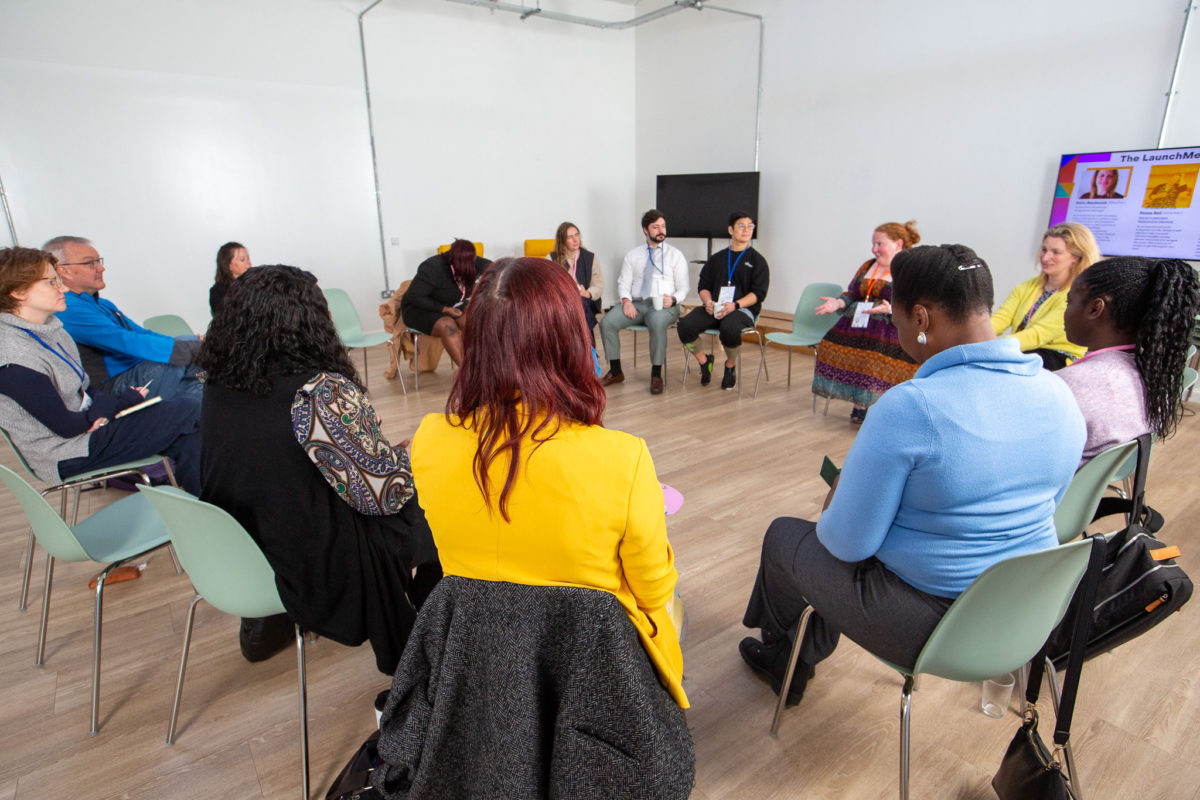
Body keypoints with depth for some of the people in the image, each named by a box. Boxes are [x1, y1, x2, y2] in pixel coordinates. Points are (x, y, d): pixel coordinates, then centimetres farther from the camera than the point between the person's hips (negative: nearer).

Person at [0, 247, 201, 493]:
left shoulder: (50, 326, 5)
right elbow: (65, 426, -18)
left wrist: (102, 407, -10)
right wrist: (125, 400, -7)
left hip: (88, 424, 8)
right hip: (68, 457, -8)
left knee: (188, 440, -8)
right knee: (188, 412, -12)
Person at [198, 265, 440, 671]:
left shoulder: (217, 389, -4)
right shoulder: (323, 392, -27)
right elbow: (385, 491, -20)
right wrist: (408, 457, 0)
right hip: (317, 570, -7)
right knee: (428, 510, 11)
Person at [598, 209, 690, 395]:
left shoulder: (675, 255, 10)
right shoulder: (632, 255, 16)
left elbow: (683, 288, 6)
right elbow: (623, 283, 12)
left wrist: (673, 299, -16)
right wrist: (626, 301, -10)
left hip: (663, 305, -2)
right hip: (636, 303, 3)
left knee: (657, 324, -38)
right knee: (607, 322, -23)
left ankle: (656, 375, -23)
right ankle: (615, 371, -7)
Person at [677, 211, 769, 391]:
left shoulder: (757, 260, 10)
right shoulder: (717, 258, 22)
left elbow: (758, 293, -1)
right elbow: (703, 285, 18)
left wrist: (735, 305, -19)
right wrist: (708, 302, -6)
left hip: (743, 308, -3)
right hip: (714, 307, 3)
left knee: (729, 328, -39)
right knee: (685, 325, -25)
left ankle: (731, 365, -6)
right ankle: (704, 361, 3)